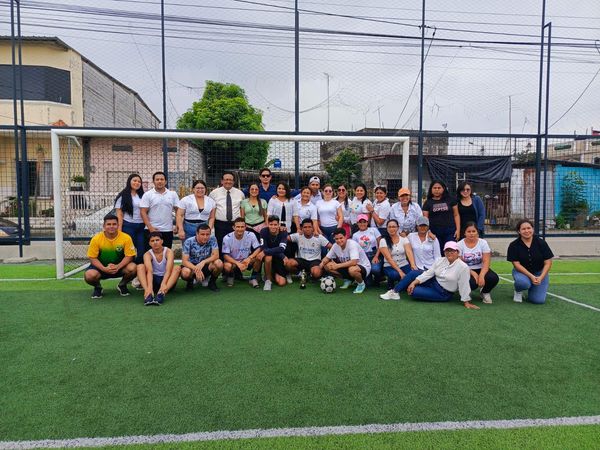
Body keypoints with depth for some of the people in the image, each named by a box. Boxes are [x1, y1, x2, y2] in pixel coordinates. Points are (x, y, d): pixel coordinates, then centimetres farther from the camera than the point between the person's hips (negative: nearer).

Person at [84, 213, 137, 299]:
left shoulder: (126, 238, -15)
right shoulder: (96, 239, -13)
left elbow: (129, 256, -12)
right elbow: (92, 258, -9)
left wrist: (118, 267, -29)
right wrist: (104, 269, -26)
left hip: (120, 266, 0)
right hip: (102, 267, 0)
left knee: (132, 268, -30)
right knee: (89, 275, -30)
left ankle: (122, 285, 5)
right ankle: (98, 288, 9)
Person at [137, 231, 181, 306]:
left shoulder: (169, 252, -12)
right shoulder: (147, 254, -9)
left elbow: (168, 270, -27)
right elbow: (149, 271, -27)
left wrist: (163, 284, -46)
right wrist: (149, 287, -46)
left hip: (166, 279, -1)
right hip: (154, 280, 1)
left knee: (177, 268, -28)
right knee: (140, 267, -21)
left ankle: (162, 293, -47)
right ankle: (148, 293, -41)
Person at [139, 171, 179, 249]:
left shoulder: (173, 194, 6)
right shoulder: (147, 195, 0)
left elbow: (178, 210, 7)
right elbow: (143, 212, -4)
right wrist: (150, 228, -13)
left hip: (168, 230, 2)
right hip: (152, 230, -2)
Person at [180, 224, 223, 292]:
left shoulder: (212, 239, -13)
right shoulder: (189, 242, -17)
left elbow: (216, 255, -18)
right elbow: (184, 261, -21)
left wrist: (203, 262, -36)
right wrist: (196, 269, -39)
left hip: (206, 266, 2)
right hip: (192, 266, -1)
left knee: (219, 263, -29)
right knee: (185, 273, -36)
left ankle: (212, 282, 1)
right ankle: (190, 281, 3)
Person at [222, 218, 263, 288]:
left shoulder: (251, 235, -13)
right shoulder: (227, 238, -16)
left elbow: (258, 249, -16)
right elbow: (225, 255, -17)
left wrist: (249, 258, -34)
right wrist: (238, 263, -31)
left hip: (246, 261, 1)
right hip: (233, 261, -1)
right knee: (227, 266, -36)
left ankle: (253, 278, -5)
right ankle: (231, 276, 4)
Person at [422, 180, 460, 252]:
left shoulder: (450, 200, 8)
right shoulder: (428, 202, 8)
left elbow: (456, 215, 7)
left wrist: (458, 229, -2)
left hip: (450, 232, 0)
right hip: (434, 233, 0)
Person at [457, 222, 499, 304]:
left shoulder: (483, 242, -5)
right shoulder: (459, 245, -8)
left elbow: (486, 262, -12)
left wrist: (481, 275, -29)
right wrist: (473, 273, -24)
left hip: (480, 269, 2)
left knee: (494, 278, -30)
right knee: (471, 283, -36)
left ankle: (485, 292, 6)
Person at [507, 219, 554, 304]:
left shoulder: (541, 243, -8)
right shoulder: (514, 245, -11)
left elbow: (548, 263, -6)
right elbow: (516, 264, -14)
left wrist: (541, 277, -20)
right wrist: (531, 276, -25)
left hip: (540, 272, 1)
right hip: (522, 271, -1)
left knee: (539, 300, -14)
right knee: (523, 283, -38)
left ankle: (532, 289, 22)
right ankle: (518, 291, 1)